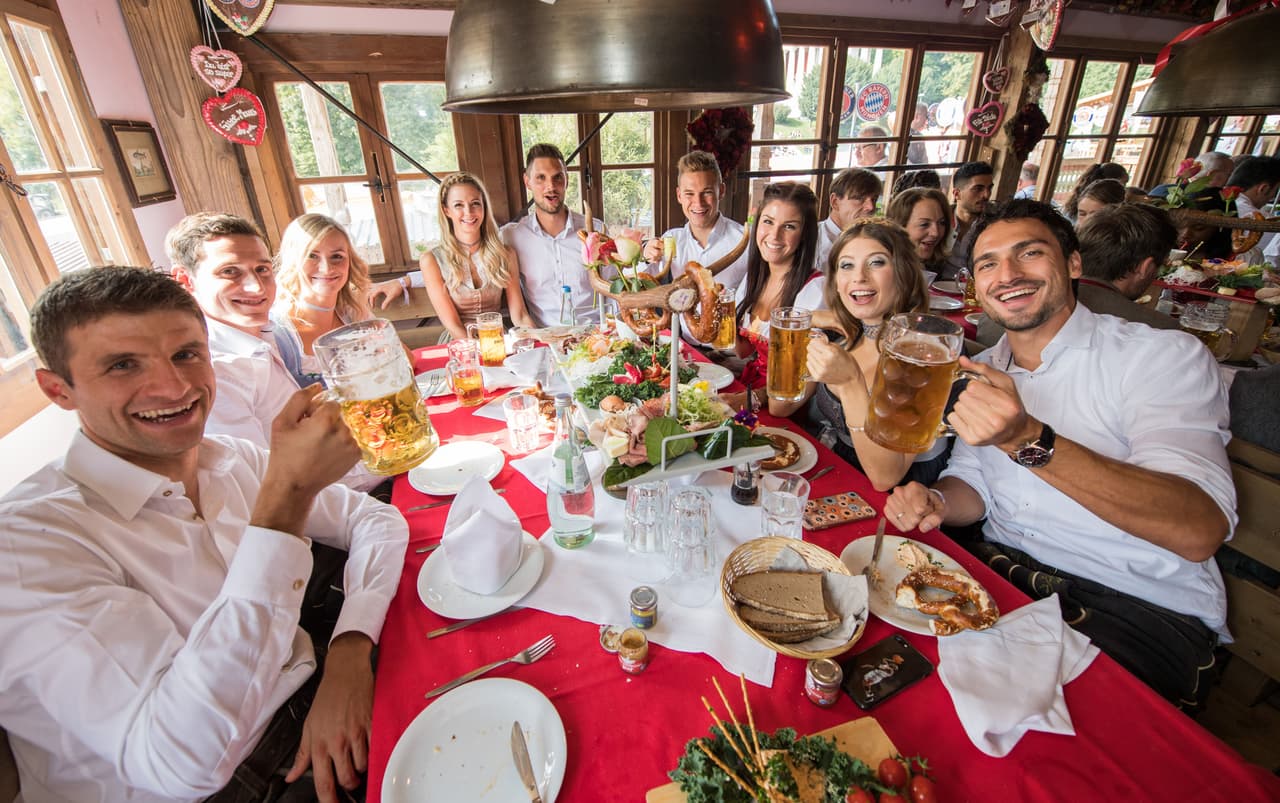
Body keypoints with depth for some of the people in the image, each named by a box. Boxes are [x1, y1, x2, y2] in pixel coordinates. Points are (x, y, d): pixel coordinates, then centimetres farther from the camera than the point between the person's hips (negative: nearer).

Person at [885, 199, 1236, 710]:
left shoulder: (1165, 356, -10)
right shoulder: (983, 372, 9)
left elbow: (1202, 530, -23)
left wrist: (1029, 441, -37)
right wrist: (935, 502, -13)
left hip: (1141, 607, -5)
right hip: (1001, 570, 5)